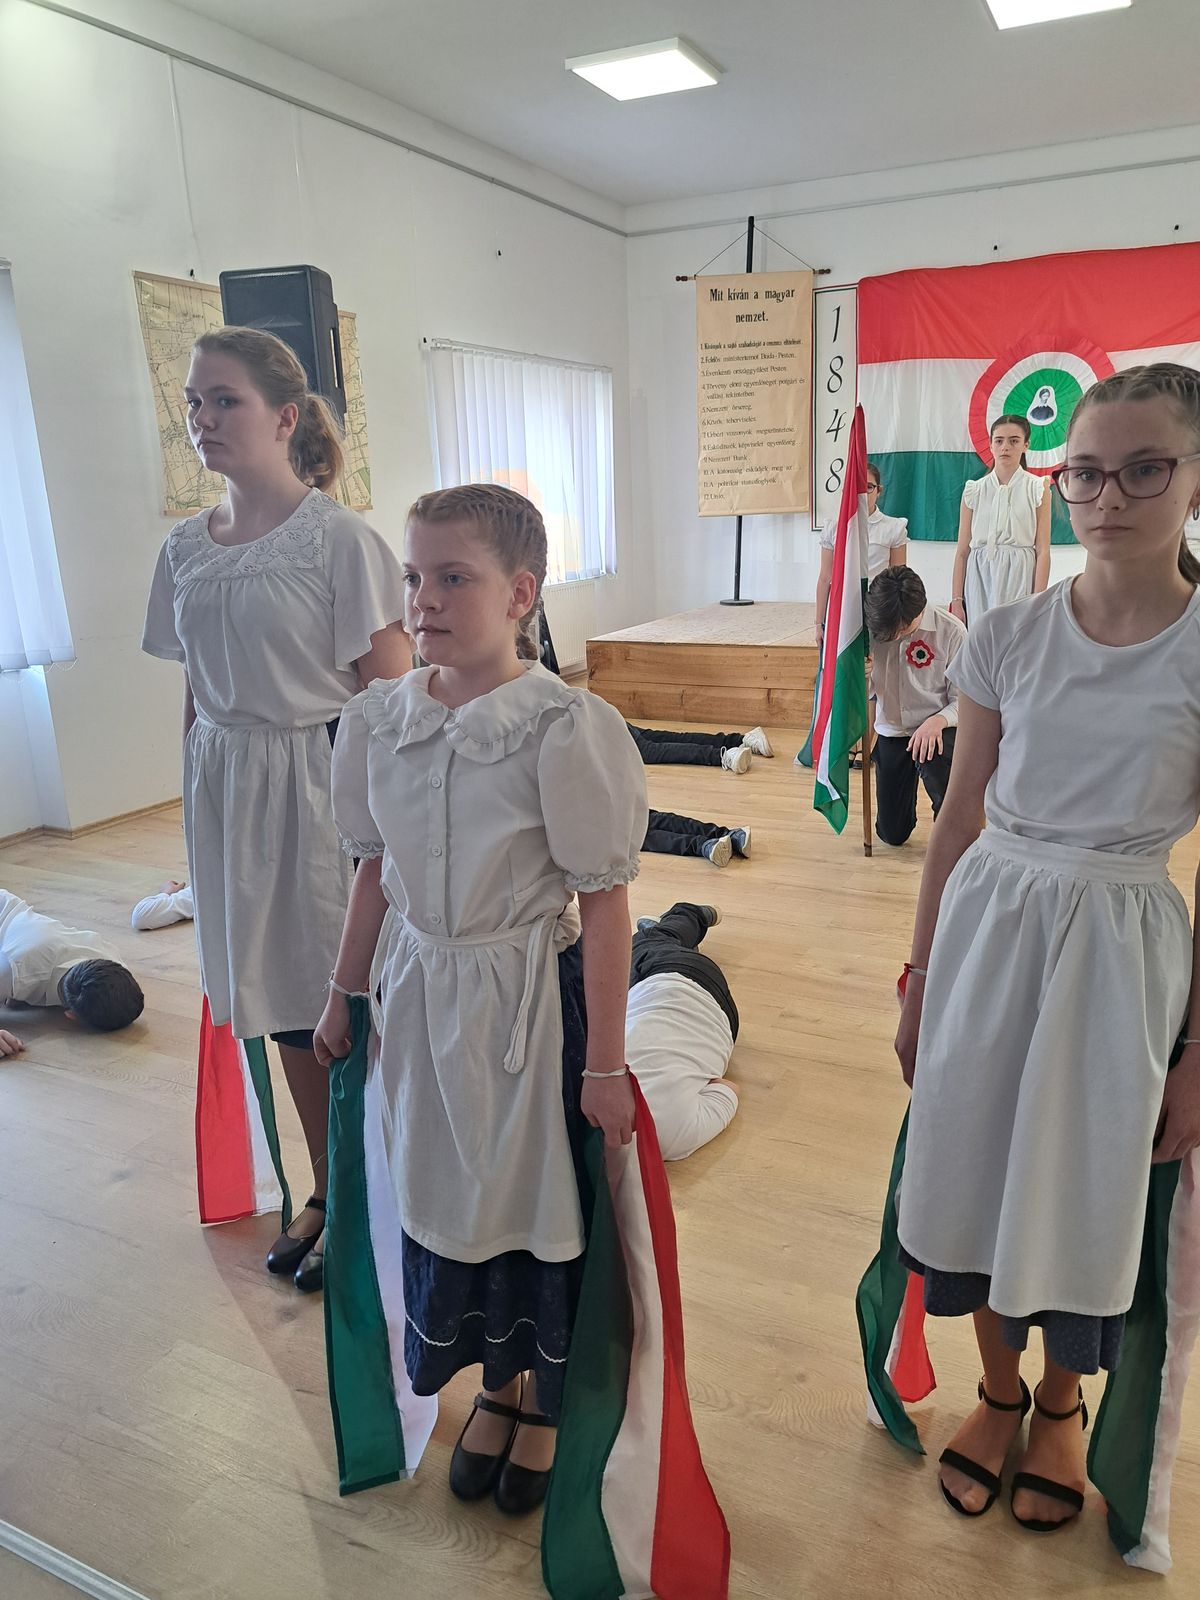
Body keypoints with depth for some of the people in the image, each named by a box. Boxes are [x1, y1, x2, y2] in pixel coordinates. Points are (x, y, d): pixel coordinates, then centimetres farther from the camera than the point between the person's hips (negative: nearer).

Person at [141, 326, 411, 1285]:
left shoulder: (340, 539, -11)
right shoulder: (185, 548, 8)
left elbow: (389, 694, -12)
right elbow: (196, 696, 13)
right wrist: (199, 801, 13)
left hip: (324, 783, -6)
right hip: (228, 791, 6)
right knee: (282, 1000, 15)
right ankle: (326, 1192, 36)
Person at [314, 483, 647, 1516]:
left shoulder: (563, 729, -19)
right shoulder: (378, 720, -3)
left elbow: (605, 904, -16)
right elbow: (376, 873, 8)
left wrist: (605, 1062, -13)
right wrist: (344, 995, 15)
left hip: (531, 994, -5)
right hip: (423, 991, 5)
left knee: (542, 1192, 13)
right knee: (445, 1189, 19)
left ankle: (547, 1399, 43)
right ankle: (497, 1382, 47)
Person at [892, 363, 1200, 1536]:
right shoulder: (1006, 639, -3)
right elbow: (959, 823, 3)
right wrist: (918, 985, 6)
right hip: (989, 930, 2)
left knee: (1084, 1187, 13)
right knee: (979, 1171, 14)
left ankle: (1062, 1404, 44)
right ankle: (998, 1389, 42)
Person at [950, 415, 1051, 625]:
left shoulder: (1037, 488, 4)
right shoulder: (973, 491, 9)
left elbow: (1042, 551, -1)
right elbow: (962, 552, 7)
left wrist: (1038, 602, -10)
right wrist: (957, 600, 1)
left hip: (1019, 578, -2)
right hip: (980, 578, 2)